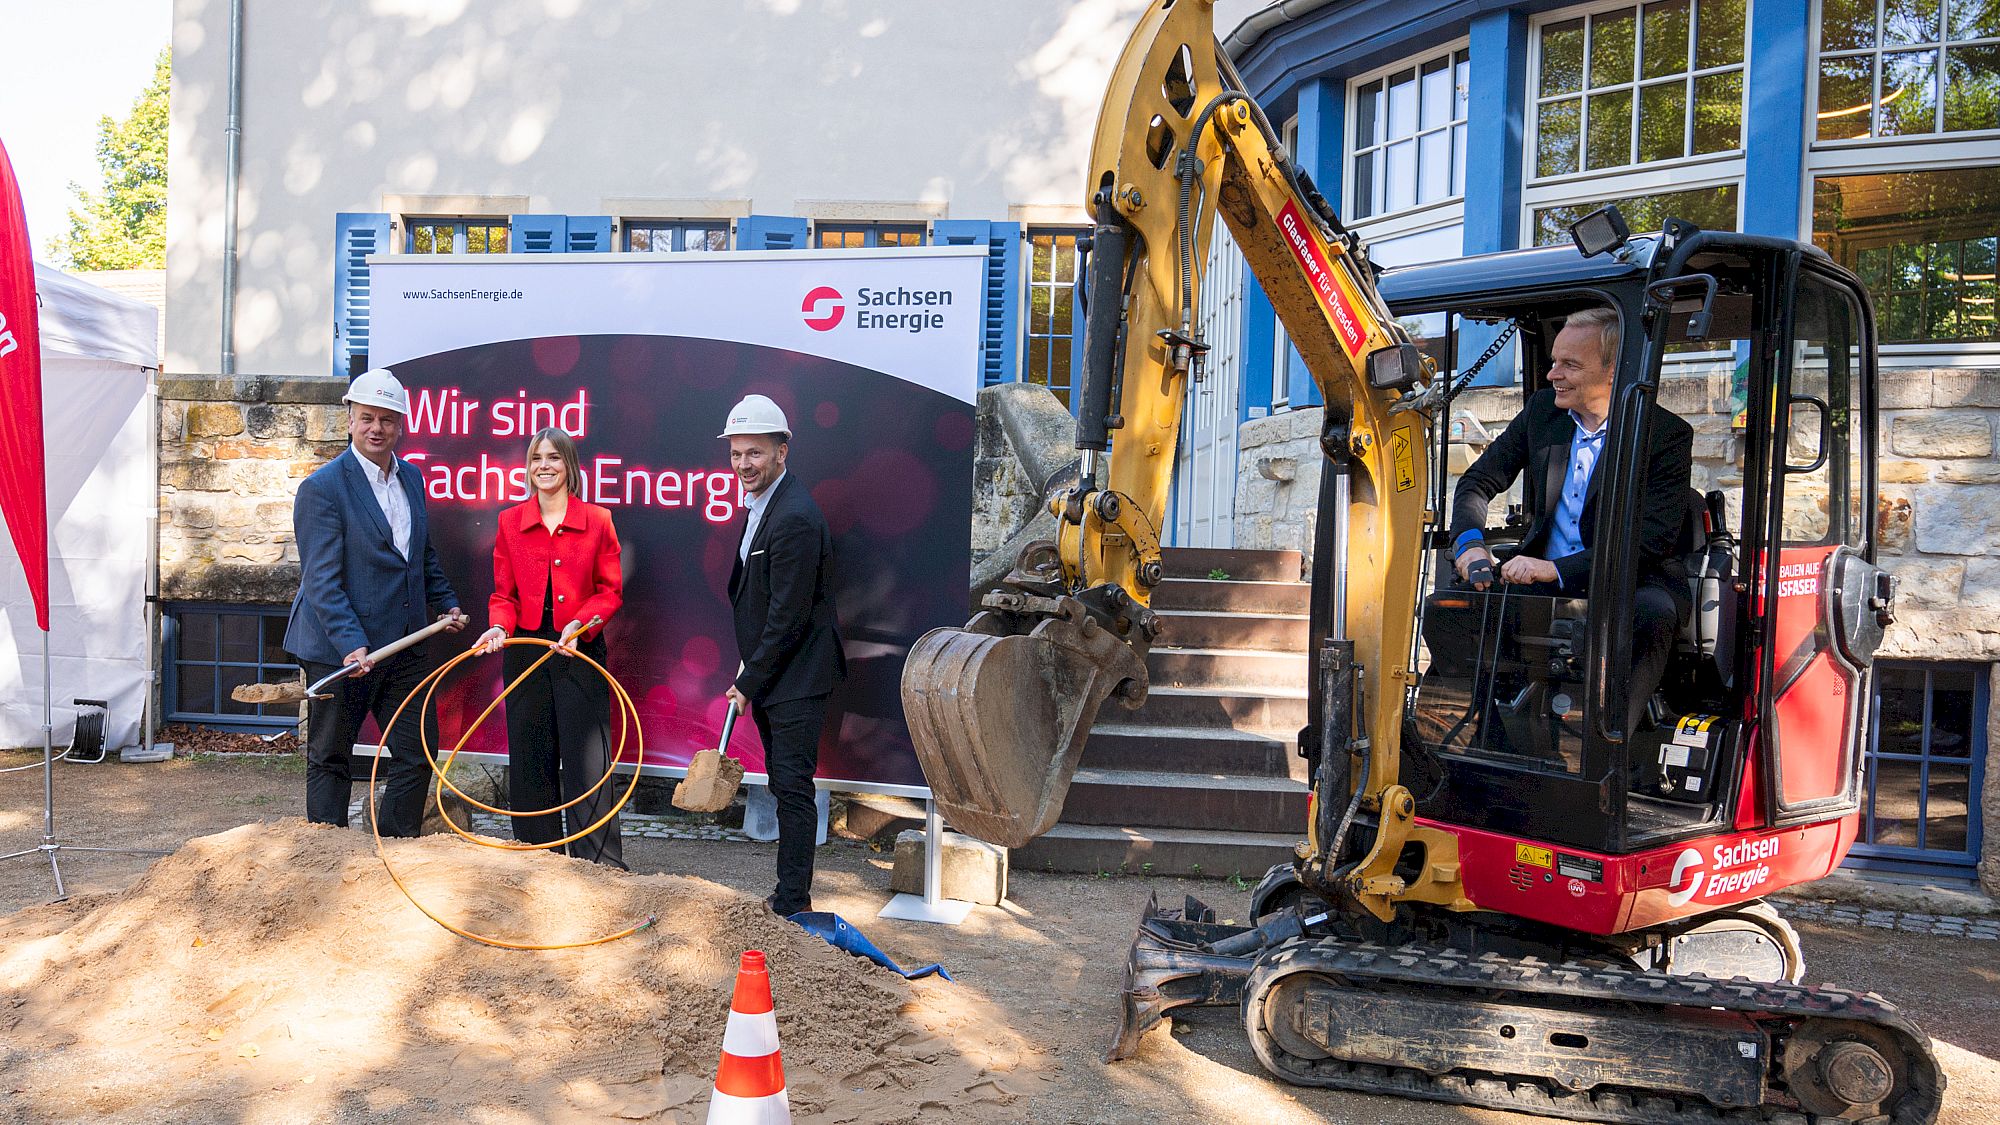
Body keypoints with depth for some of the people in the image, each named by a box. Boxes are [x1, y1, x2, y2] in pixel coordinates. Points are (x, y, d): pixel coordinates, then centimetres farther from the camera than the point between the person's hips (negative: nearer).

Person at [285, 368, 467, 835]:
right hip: (339, 649, -6)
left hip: (404, 644, 7)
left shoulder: (412, 477, 9)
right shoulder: (322, 487, -13)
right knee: (330, 760, 7)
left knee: (418, 753, 10)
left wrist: (446, 603, 18)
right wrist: (351, 643, -26)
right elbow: (322, 580, -18)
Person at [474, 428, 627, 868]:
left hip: (581, 651, -3)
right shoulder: (510, 522, 6)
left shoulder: (596, 520, 0)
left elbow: (611, 591, 1)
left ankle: (603, 865, 4)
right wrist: (499, 626, -12)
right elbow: (504, 593, 8)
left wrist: (581, 624, -15)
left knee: (588, 758, -4)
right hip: (525, 650, 3)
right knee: (529, 760, 8)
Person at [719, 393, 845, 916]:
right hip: (771, 674, 10)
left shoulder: (795, 517, -21)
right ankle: (791, 894, 25)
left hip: (797, 676, -10)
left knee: (793, 788, -5)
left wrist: (748, 681, -13)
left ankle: (791, 904, 3)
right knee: (785, 787, 15)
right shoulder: (764, 505, 12)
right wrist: (749, 675, 13)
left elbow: (789, 615, -21)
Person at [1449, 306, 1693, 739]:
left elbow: (1652, 541, -17)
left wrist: (1557, 569, -28)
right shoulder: (1542, 409, 6)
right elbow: (1478, 481, 10)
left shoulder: (1668, 435, -8)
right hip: (1543, 581, 4)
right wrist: (1471, 543, -13)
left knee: (1653, 613, -39)